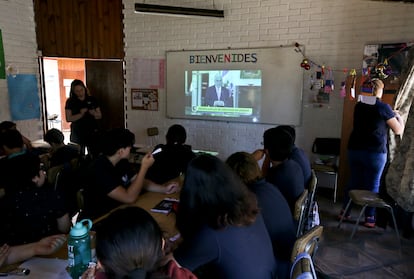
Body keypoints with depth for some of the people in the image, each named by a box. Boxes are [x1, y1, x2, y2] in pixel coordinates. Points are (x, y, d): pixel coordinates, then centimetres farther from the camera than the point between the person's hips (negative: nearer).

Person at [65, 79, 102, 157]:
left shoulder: (92, 99, 7)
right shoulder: (70, 102, 2)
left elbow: (100, 116, 9)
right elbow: (68, 119, -4)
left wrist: (94, 113, -13)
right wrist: (81, 114, -18)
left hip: (92, 132, 1)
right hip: (77, 134, -1)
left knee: (94, 155, -4)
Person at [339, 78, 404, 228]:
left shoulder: (359, 106, 6)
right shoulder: (384, 107, -9)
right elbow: (398, 130, -2)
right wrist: (398, 116, 16)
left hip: (355, 149, 5)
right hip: (375, 152, -5)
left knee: (353, 181, 15)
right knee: (373, 184, 7)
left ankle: (345, 212, 23)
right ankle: (369, 218, 15)